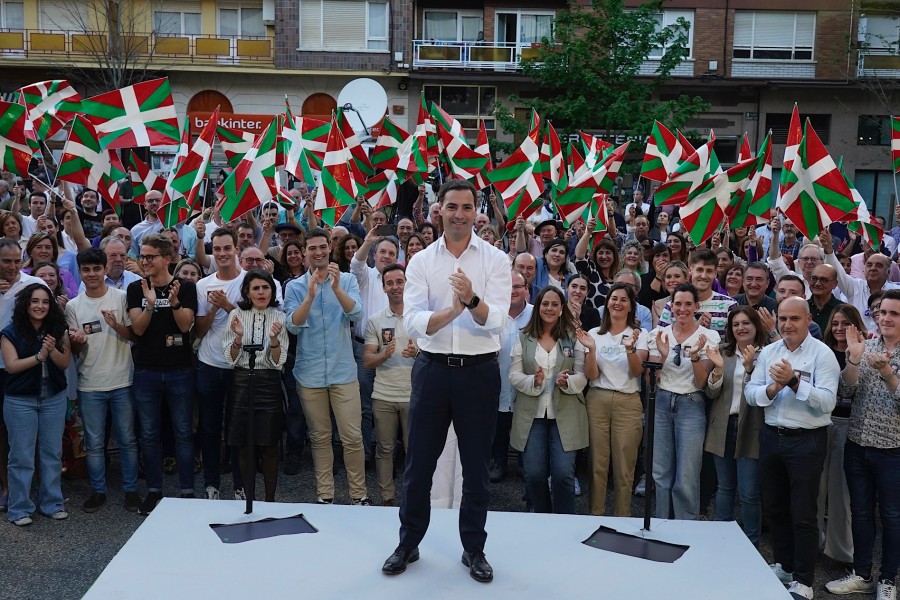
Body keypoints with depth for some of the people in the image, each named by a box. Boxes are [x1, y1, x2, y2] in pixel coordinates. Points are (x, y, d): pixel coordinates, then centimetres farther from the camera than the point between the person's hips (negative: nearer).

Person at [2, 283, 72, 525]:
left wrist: (52, 350, -23)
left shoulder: (59, 330, 3)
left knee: (52, 453, 9)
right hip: (20, 401, -3)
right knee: (21, 456, 2)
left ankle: (52, 503, 20)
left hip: (54, 399, 3)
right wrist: (39, 356, -25)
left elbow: (64, 363, -2)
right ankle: (20, 509, 12)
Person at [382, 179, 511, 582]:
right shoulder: (421, 261, 1)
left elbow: (496, 320, -14)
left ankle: (474, 548, 25)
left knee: (476, 465, 10)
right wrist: (451, 310, -29)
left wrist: (472, 299, -34)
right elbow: (412, 322, -11)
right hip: (433, 368, 1)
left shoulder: (495, 259, -2)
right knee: (419, 462, 10)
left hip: (479, 370, -1)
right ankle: (408, 543, 27)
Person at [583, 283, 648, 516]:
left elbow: (637, 371, -8)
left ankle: (622, 518, 11)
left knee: (624, 467, 0)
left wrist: (630, 349, -25)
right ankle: (595, 516, 12)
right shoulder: (595, 334, 8)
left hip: (628, 402, -1)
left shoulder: (640, 334, 5)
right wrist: (590, 349, -15)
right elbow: (591, 375, 1)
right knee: (597, 464, 2)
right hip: (597, 400, 1)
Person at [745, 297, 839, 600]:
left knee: (803, 514, 1)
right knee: (774, 507, 17)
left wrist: (794, 381, -27)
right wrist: (773, 388, -18)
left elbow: (827, 403, -19)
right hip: (771, 436, 6)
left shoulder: (822, 354, -9)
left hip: (806, 440, -5)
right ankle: (783, 565, 35)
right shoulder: (768, 352, 6)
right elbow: (750, 393, 1)